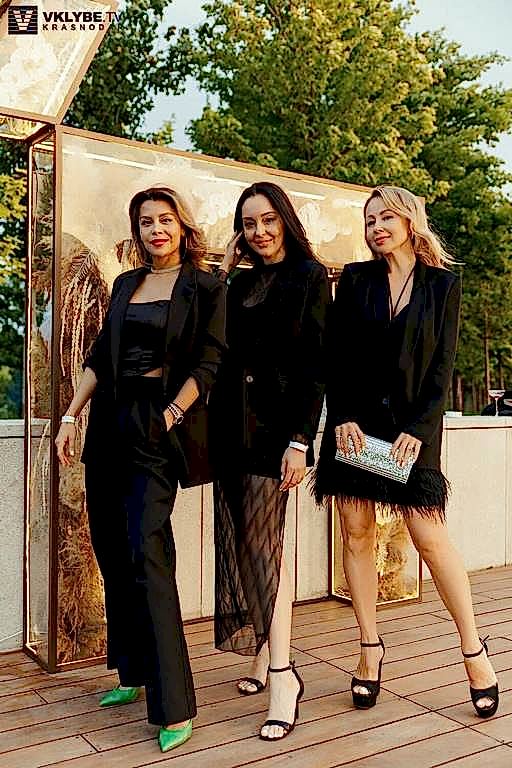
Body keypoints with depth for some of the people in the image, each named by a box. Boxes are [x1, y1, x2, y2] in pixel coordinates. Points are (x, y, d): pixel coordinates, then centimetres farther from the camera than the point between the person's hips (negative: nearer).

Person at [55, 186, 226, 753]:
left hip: (158, 427, -6)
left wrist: (168, 415, -14)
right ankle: (133, 673, 26)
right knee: (110, 547, 10)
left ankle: (173, 706, -8)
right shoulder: (126, 284, 16)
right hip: (109, 421, 7)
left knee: (146, 551, -14)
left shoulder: (205, 290, 0)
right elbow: (100, 356, 16)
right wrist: (70, 415, 10)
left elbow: (206, 366, -6)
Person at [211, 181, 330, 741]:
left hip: (274, 423, -6)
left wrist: (301, 439, -16)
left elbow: (316, 364, -8)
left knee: (262, 543, -9)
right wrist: (224, 269, 5)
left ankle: (282, 673, 0)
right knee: (239, 542, 8)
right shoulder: (241, 283, 17)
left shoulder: (309, 277, -2)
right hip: (231, 423, 6)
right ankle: (263, 653, 22)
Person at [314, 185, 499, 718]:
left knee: (429, 535, -6)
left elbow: (442, 365, 0)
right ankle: (370, 648, 14)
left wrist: (416, 429, -10)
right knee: (356, 531, 2)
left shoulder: (443, 284, 4)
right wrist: (342, 418, -8)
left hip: (413, 424, -2)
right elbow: (336, 356, 3)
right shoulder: (355, 279, 8)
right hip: (355, 421, 2)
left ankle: (474, 650, 10)